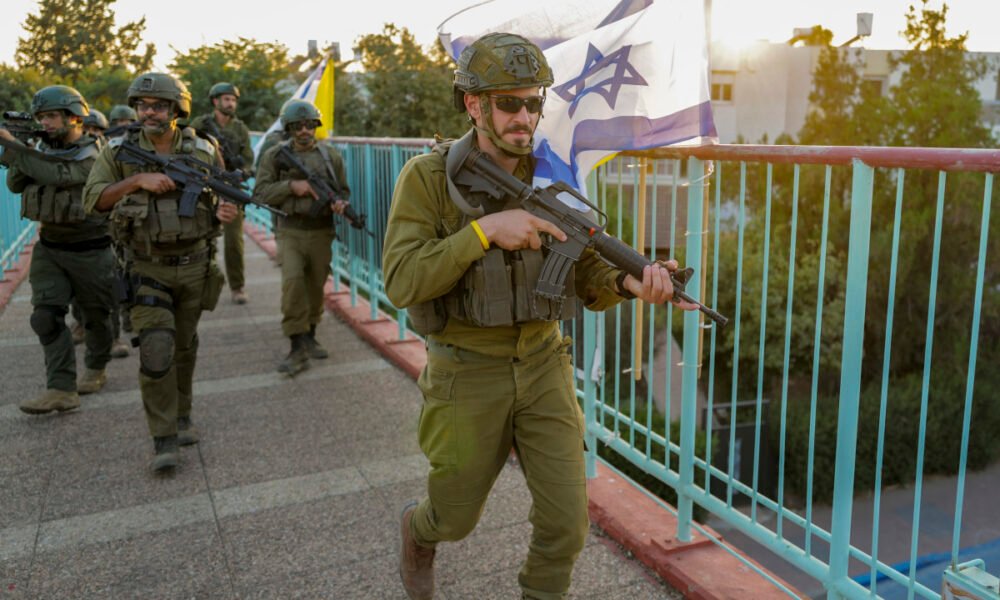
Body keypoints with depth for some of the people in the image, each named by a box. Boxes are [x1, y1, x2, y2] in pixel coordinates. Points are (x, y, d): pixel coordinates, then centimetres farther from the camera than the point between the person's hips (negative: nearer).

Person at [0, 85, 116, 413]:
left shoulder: (93, 156, -15)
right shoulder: (45, 149, 7)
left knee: (96, 316, 10)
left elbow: (55, 175, -29)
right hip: (49, 248, 6)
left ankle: (95, 370, 34)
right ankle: (61, 390, -7)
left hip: (90, 250, -5)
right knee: (46, 316, -7)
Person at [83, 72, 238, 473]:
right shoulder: (118, 151, -3)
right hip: (148, 269, -2)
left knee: (184, 347, 15)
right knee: (156, 349, -12)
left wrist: (226, 211, -14)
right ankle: (164, 440, -2)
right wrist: (138, 179, -23)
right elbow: (93, 200, -11)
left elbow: (222, 198, 9)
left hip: (195, 264, 2)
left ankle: (181, 417, 33)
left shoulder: (204, 151, -1)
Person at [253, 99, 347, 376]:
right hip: (291, 231, -2)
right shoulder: (275, 155, 0)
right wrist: (291, 185, -16)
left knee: (316, 287, 10)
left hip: (321, 232, 2)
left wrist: (340, 203, -12)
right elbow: (260, 193, -3)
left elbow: (343, 190, 11)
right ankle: (298, 349, -11)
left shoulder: (330, 155, 3)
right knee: (292, 281, -18)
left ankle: (309, 338, 30)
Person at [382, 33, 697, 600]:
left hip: (544, 367, 3)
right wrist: (485, 230, -31)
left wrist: (634, 283, -25)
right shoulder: (428, 178, -13)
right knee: (457, 516, 16)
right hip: (467, 376, -2)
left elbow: (587, 276, -2)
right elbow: (403, 283, -21)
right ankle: (419, 531, 54)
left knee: (566, 521, 0)